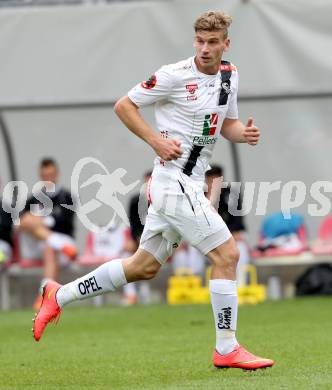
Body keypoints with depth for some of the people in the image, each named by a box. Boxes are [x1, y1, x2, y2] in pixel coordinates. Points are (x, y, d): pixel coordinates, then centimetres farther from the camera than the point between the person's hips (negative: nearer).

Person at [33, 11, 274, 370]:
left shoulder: (229, 75, 10)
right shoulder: (175, 75, -12)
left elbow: (226, 124, 22)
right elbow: (124, 105, -5)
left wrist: (244, 133, 0)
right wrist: (156, 140, -15)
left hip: (189, 184, 9)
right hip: (175, 181, -9)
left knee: (143, 267, 16)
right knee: (227, 255, -11)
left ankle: (60, 295, 27)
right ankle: (226, 350, -3)